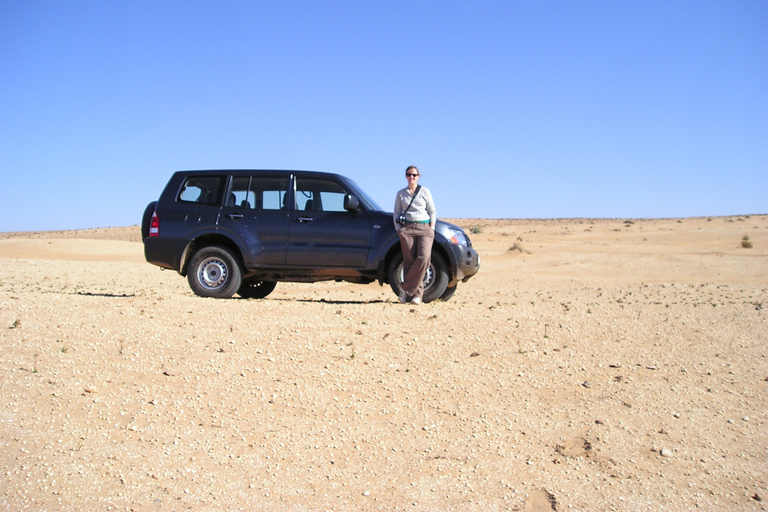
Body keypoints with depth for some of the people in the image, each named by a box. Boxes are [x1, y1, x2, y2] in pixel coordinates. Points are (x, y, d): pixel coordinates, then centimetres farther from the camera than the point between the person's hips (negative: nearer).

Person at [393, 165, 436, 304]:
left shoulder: (425, 191, 12)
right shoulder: (401, 194, 15)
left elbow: (432, 212, 12)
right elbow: (396, 213, 14)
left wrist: (432, 228, 0)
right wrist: (399, 230, 1)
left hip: (424, 227, -1)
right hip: (406, 228, 1)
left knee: (423, 258, -20)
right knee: (409, 261, -8)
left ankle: (405, 288, -12)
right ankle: (417, 293, -2)